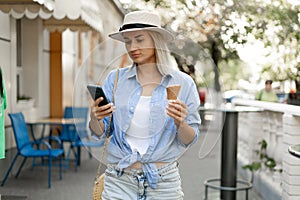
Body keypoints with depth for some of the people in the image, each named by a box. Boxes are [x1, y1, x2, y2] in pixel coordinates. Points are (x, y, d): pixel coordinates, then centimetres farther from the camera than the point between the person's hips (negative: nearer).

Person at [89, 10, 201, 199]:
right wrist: (95, 118, -17)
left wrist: (180, 123, -20)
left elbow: (189, 140, 0)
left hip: (163, 182, 0)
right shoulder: (115, 78, 0)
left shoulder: (182, 83, -4)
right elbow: (100, 132, 4)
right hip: (119, 181, 1)